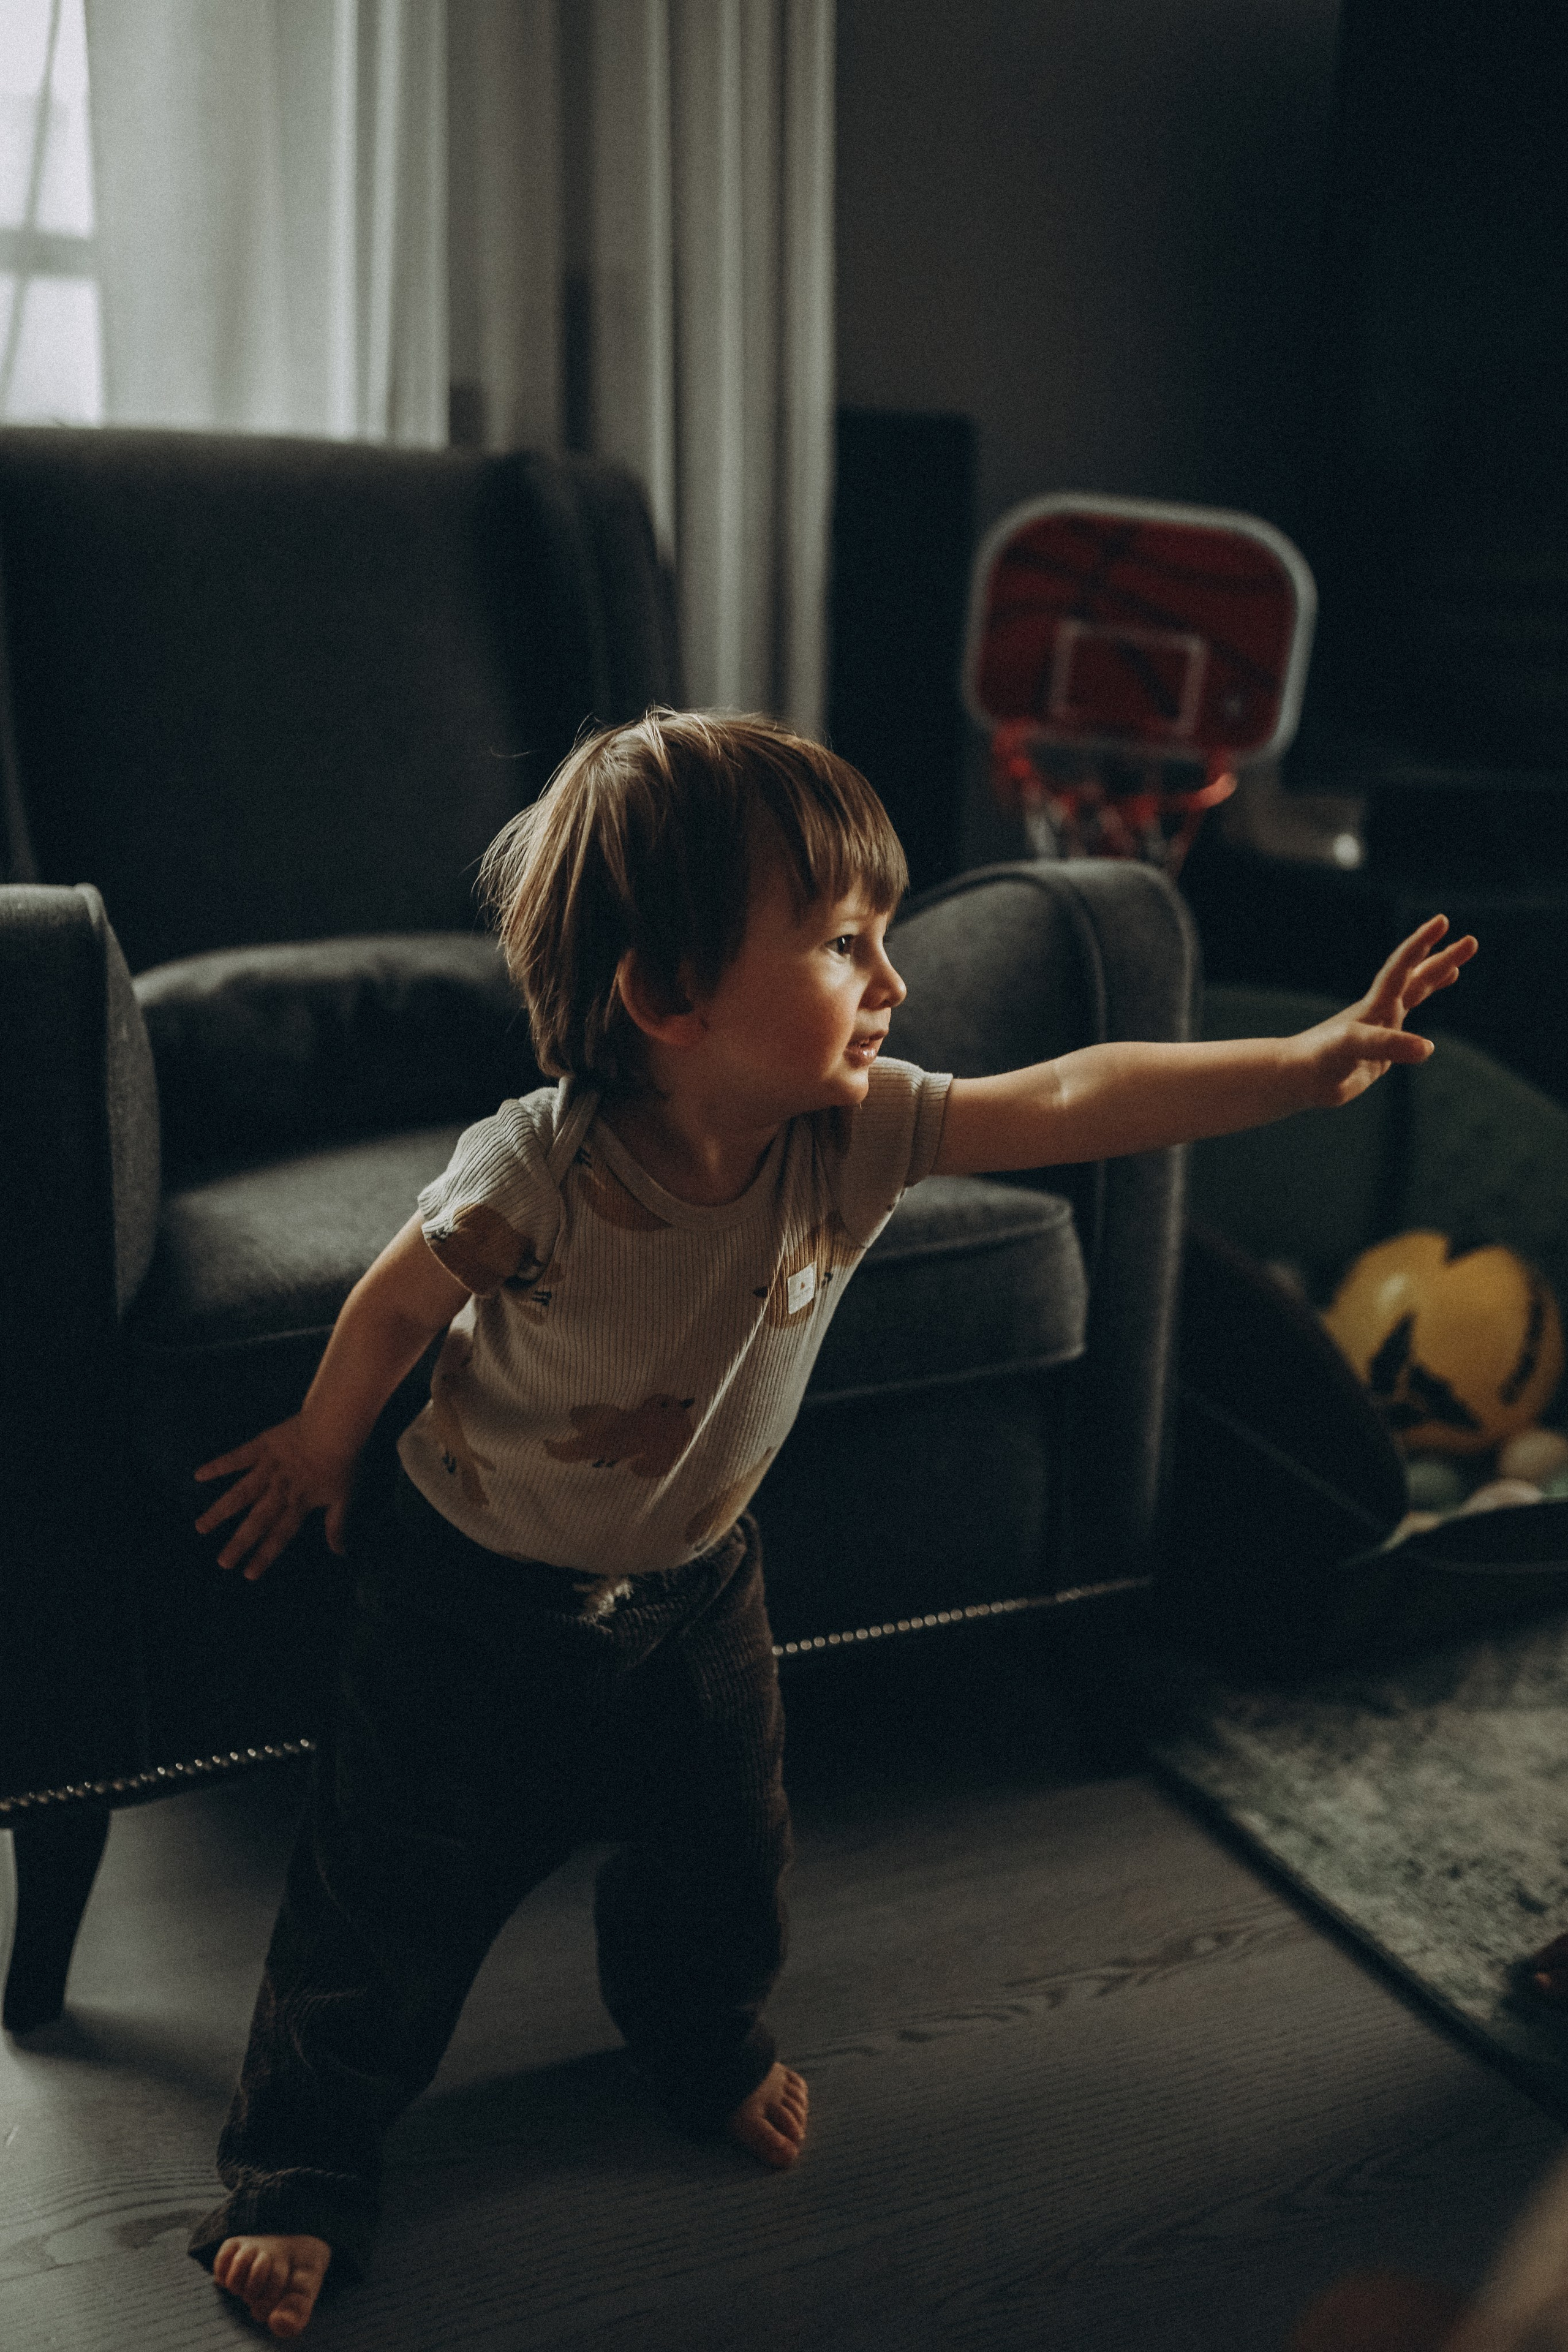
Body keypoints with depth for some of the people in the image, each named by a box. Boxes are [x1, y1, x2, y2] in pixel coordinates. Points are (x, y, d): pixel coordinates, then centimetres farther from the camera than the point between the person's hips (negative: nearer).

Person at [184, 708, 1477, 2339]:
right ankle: (296, 2161, 33)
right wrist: (321, 1449, 2)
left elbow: (1079, 1100, -23)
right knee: (392, 1899, 8)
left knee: (724, 1853, 21)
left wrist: (1315, 1062, -29)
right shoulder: (531, 1177, -34)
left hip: (690, 1584, 5)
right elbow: (397, 1304, -15)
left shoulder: (858, 1135, -22)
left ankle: (702, 2044, 54)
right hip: (480, 1595, -4)